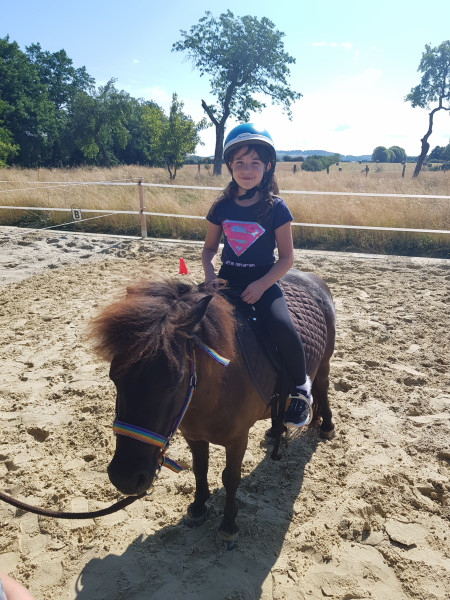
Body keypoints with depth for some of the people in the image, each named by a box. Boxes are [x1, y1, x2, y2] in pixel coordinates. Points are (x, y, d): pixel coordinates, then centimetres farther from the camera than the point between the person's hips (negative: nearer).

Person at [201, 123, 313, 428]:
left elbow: (287, 257, -5)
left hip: (263, 281, -4)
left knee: (282, 328, -28)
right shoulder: (222, 207, 5)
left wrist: (261, 285, -18)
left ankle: (301, 387, 1)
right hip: (227, 279, 4)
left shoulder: (275, 208, -6)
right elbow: (210, 247, 14)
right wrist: (210, 274, -7)